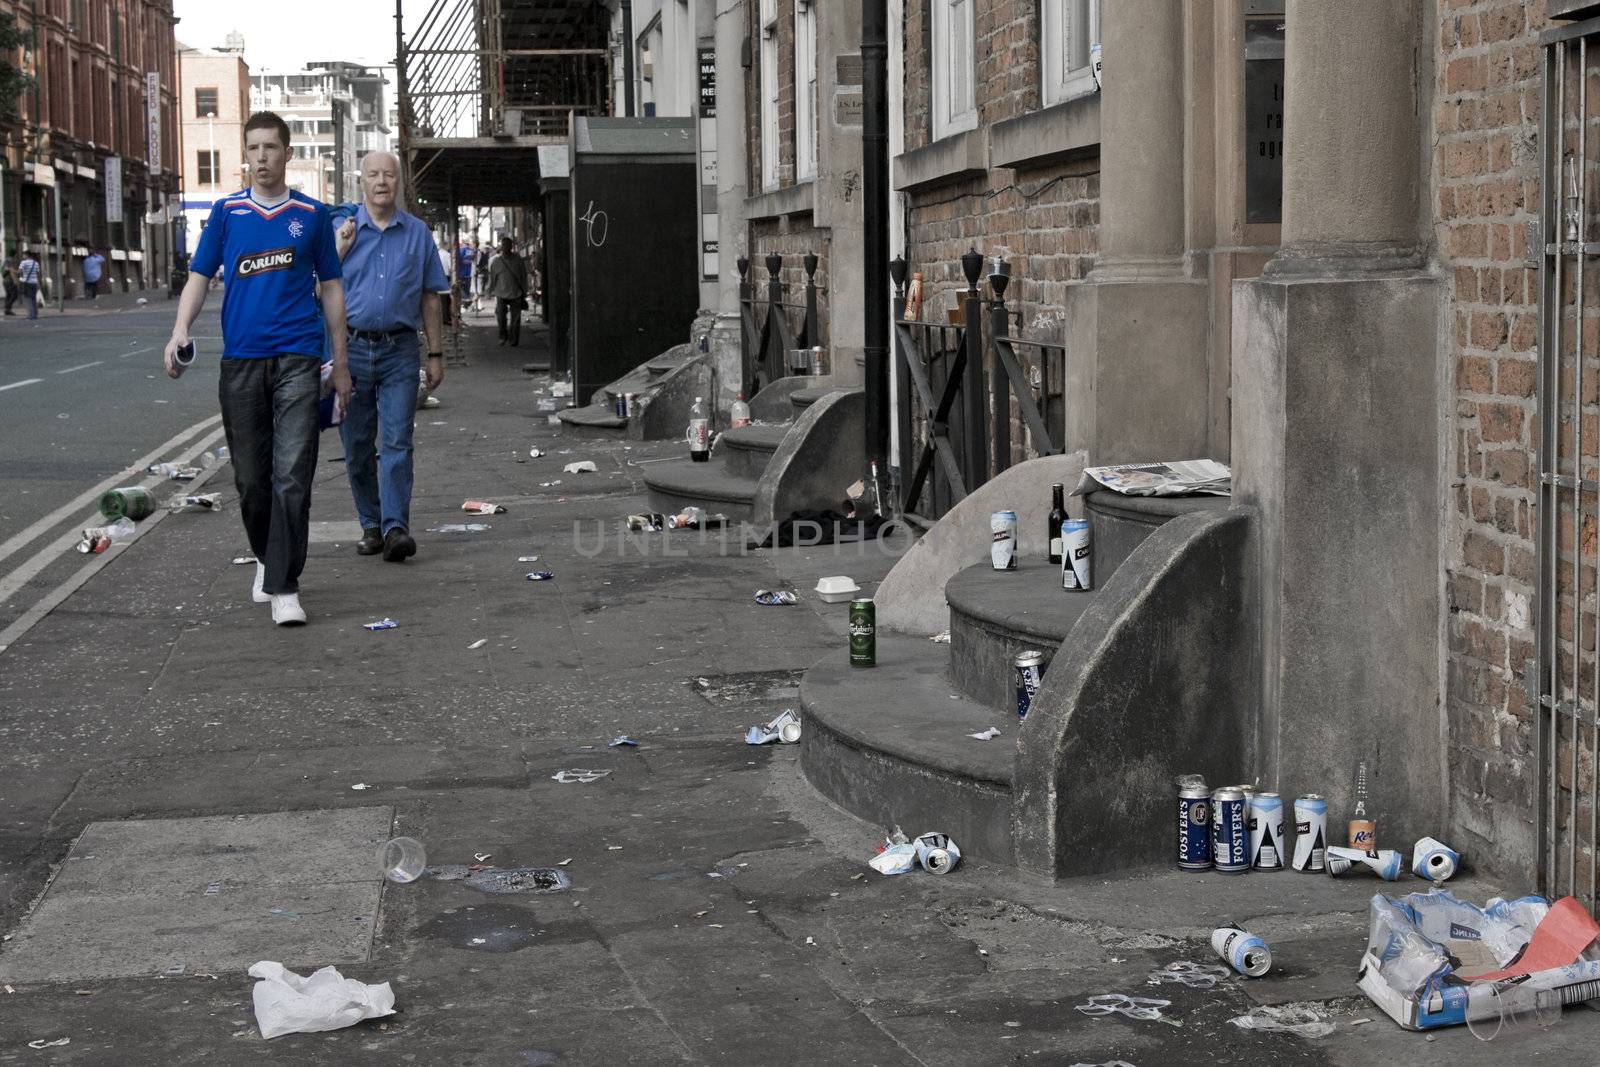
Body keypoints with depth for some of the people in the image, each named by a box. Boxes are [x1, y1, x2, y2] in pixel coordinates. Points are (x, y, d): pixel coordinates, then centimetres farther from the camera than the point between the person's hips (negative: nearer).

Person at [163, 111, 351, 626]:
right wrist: (180, 331, -12)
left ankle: (284, 586, -9)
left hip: (297, 359, -2)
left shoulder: (312, 214, 7)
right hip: (240, 360, 2)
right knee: (251, 477, 8)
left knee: (292, 475, -11)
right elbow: (199, 276, 6)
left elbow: (331, 288, 11)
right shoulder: (226, 212, 8)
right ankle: (267, 559, 31)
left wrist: (340, 362, 10)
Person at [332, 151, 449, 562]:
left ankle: (395, 528, -15)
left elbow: (430, 298, 12)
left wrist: (436, 354, 9)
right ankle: (370, 525, 18)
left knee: (397, 442, -10)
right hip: (351, 347, 1)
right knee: (357, 445, 7)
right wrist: (341, 249, -9)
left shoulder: (417, 232, 8)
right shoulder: (342, 229, 5)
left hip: (399, 349, -1)